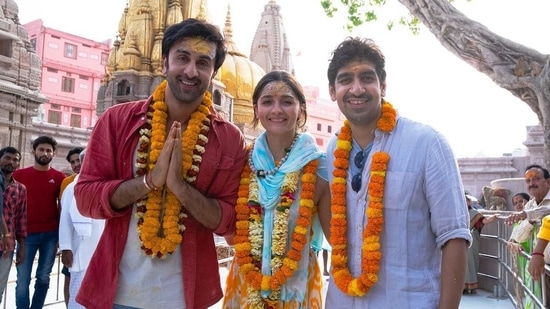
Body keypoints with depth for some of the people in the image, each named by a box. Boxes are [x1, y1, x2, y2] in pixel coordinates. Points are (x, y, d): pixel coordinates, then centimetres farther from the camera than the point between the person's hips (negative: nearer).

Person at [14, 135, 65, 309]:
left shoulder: (59, 177, 4)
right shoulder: (19, 174, 5)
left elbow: (62, 207, 6)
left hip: (51, 234, 1)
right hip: (27, 234, 0)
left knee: (43, 278, 9)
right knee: (23, 280, 0)